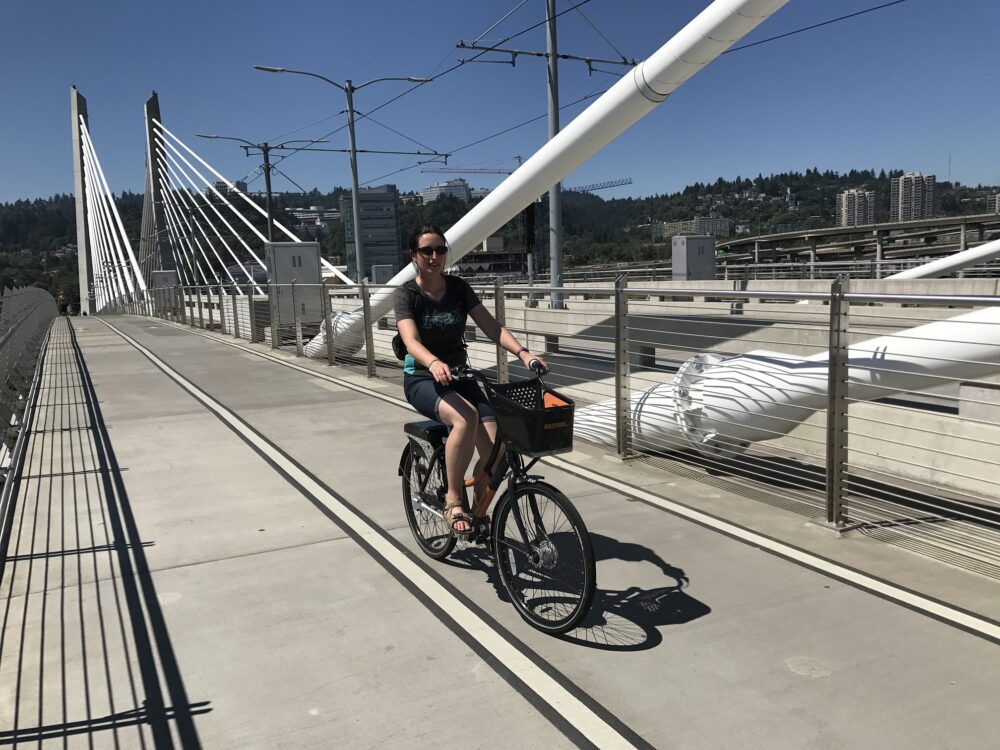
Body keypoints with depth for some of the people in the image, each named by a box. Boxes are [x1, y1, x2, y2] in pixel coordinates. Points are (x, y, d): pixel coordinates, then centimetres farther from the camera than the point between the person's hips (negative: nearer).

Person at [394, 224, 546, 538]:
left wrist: (522, 352, -24)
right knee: (466, 417, -37)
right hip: (422, 380, -4)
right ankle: (453, 500, -20)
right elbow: (411, 341, -24)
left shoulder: (459, 288, 3)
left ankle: (479, 514, 7)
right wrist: (434, 363, -45)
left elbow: (491, 326, -6)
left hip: (459, 376, 4)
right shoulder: (407, 294, -7)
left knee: (495, 447, -18)